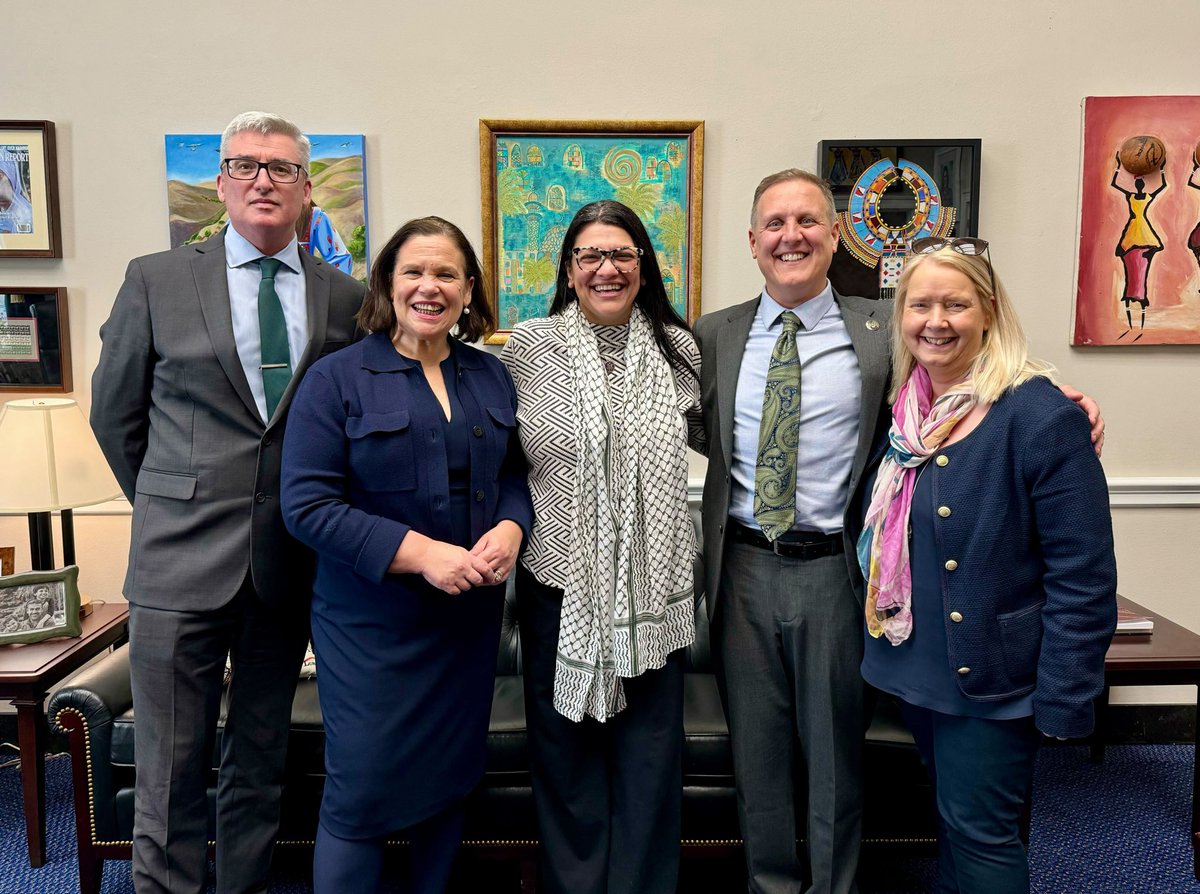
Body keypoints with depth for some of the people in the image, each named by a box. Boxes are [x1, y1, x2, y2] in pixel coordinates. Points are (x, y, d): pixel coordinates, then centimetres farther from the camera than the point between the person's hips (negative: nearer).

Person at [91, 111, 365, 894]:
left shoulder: (346, 299, 4)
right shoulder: (156, 280, 0)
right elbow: (114, 410, 8)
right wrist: (168, 506, 10)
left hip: (290, 565, 2)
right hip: (183, 563, -1)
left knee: (262, 763, 16)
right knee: (172, 770, 7)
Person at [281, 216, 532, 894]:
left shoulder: (491, 377, 7)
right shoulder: (337, 379, -7)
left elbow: (517, 475, 12)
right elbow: (307, 505, -14)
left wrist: (510, 529, -11)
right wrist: (421, 552, -22)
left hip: (472, 614, 5)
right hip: (372, 619, -4)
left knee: (451, 779, 17)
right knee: (362, 792, 2)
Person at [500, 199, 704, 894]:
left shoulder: (679, 349, 3)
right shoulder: (528, 348, -2)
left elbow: (714, 435, 18)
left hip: (655, 585, 1)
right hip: (562, 580, -1)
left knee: (650, 752, 12)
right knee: (566, 751, 13)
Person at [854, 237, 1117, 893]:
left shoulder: (1039, 415, -17)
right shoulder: (903, 407, 3)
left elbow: (1083, 575, -17)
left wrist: (1063, 702, -17)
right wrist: (884, 640, 7)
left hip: (990, 676, -6)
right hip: (915, 666, 6)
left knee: (980, 836, 7)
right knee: (950, 820, 22)